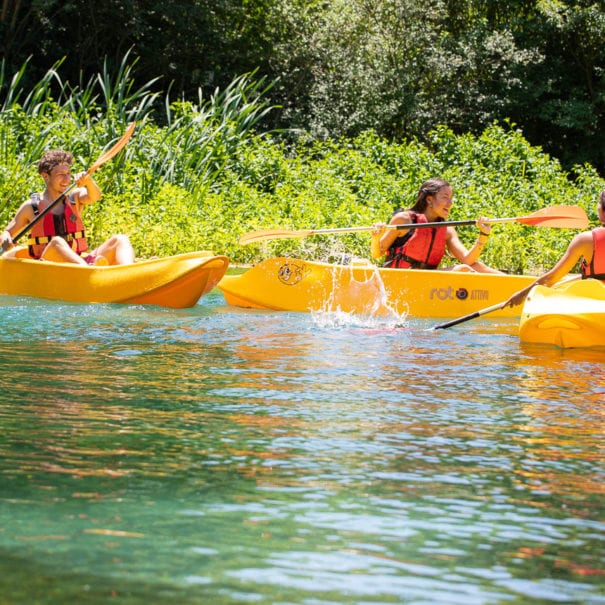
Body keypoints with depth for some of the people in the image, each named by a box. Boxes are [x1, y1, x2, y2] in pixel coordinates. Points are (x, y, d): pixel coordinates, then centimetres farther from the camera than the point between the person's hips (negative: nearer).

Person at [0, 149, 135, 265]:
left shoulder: (75, 197, 14)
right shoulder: (31, 207, 8)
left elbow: (94, 197, -8)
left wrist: (88, 181, -30)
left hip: (81, 261, 4)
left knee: (120, 240, -18)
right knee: (57, 242, -35)